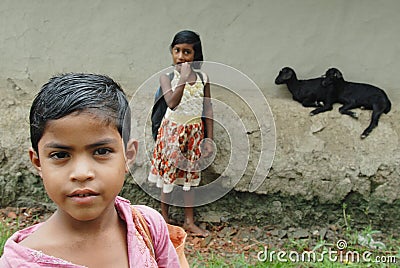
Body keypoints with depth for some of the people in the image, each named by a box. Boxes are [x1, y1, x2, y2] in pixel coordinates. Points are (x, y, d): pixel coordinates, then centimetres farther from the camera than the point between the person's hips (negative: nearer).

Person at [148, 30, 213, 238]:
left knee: (190, 175, 13)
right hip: (173, 130, -3)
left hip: (194, 132, 3)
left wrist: (209, 139, 1)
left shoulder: (202, 78, -2)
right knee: (168, 173, 7)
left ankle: (189, 222, 24)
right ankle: (164, 218, 24)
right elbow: (172, 103, -26)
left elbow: (207, 110, 2)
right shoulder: (167, 76, -10)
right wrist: (183, 79, -33)